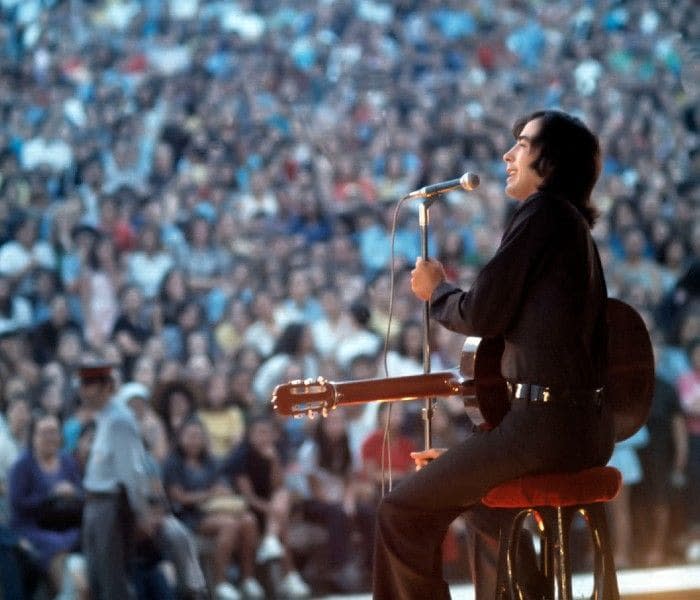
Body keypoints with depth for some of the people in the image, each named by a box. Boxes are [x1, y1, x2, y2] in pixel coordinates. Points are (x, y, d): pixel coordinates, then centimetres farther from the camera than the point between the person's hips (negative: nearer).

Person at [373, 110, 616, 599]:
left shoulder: (542, 212, -9)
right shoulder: (578, 227, 21)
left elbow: (484, 315, -13)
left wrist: (437, 291, 8)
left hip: (543, 424, -10)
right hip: (589, 426, 10)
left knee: (403, 512, -3)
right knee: (483, 502, 34)